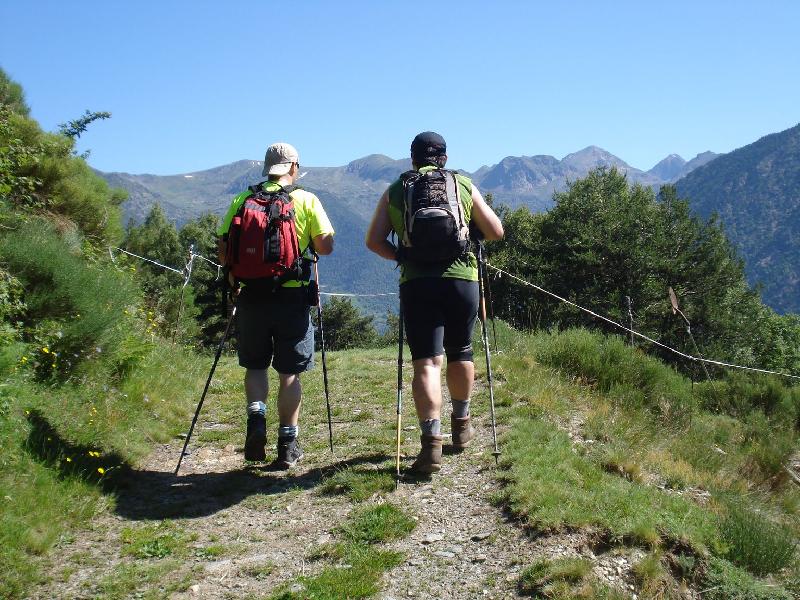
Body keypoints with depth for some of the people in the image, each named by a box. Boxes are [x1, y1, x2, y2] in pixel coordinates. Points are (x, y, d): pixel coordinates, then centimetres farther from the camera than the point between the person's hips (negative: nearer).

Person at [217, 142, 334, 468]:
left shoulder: (241, 200, 4)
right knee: (289, 372, 9)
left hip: (251, 295, 1)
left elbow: (223, 250, 0)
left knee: (255, 365, 19)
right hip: (292, 295, -1)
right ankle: (287, 445, 11)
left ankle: (256, 418, -3)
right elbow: (326, 246, -5)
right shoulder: (306, 200, -1)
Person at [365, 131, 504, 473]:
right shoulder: (464, 185, 12)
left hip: (416, 282, -1)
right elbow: (495, 231, 12)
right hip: (460, 277, 1)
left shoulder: (394, 191, 12)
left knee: (426, 362, -3)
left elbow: (374, 241, 6)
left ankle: (431, 442, -15)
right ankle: (461, 425, 36)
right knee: (459, 353, 20)